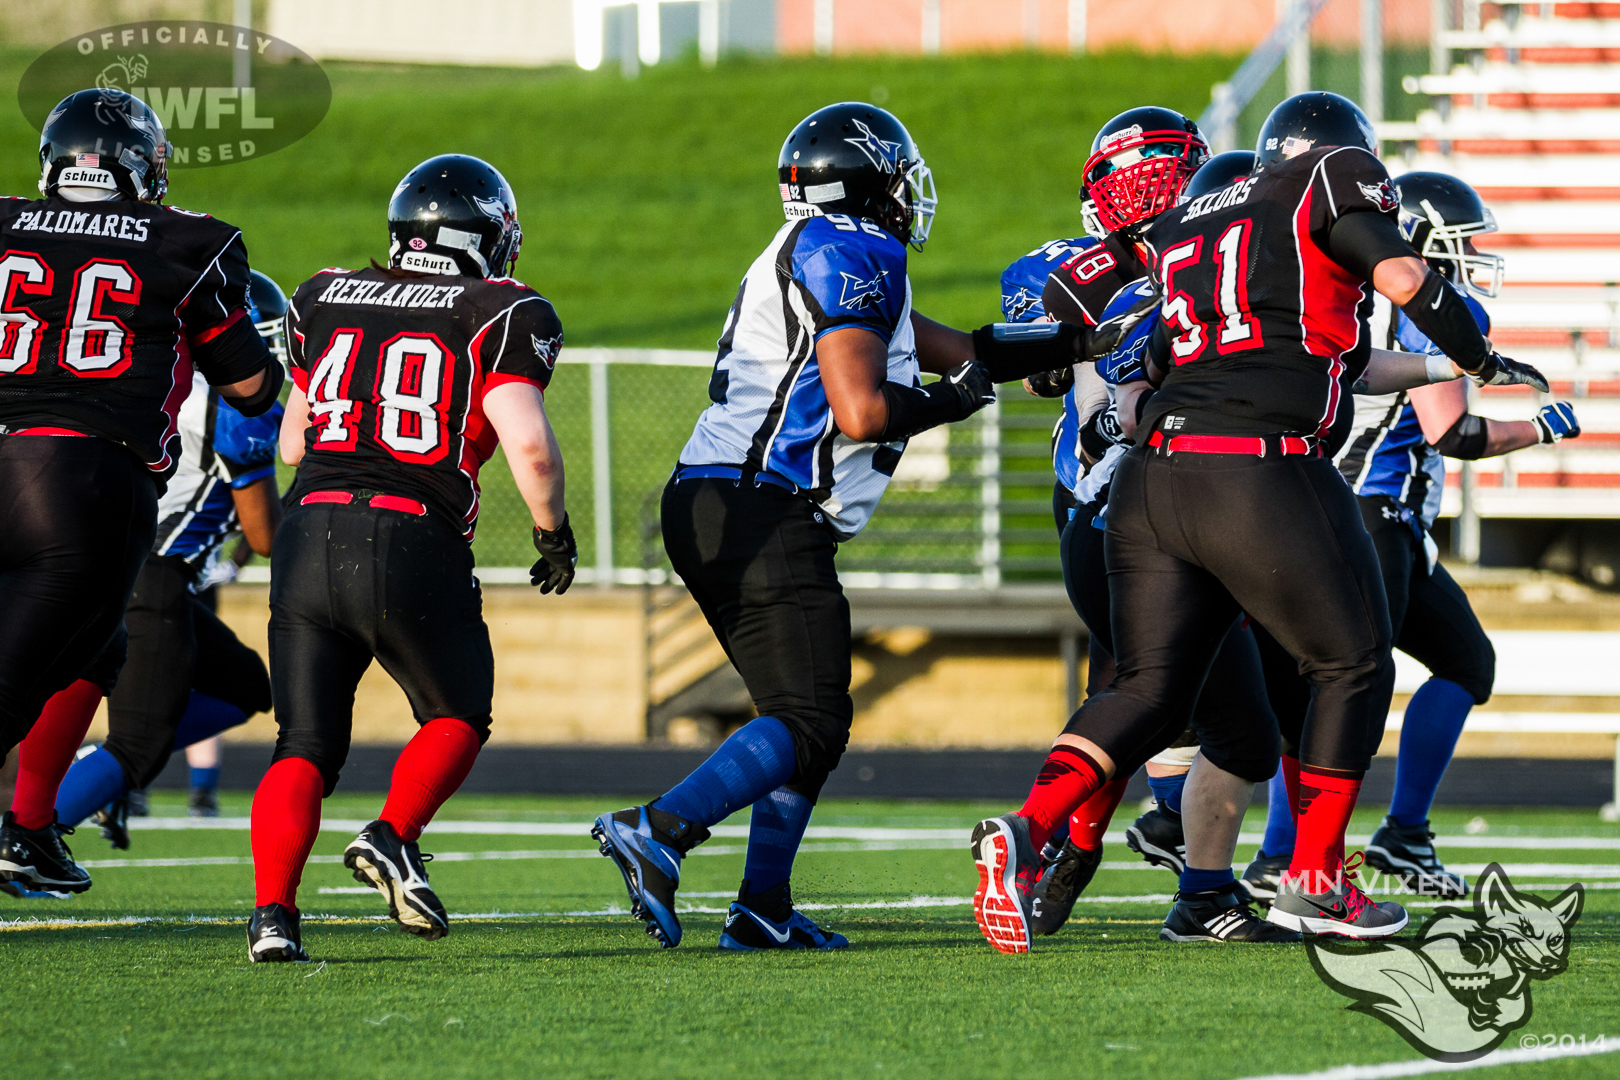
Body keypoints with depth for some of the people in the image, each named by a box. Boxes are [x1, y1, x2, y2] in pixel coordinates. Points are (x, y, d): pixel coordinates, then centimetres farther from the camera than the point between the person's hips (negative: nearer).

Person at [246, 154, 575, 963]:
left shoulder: (324, 300, 18)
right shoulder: (498, 316, 3)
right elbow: (529, 447, -7)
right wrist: (553, 534, 10)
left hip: (309, 535, 3)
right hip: (416, 549, -3)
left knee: (305, 745, 10)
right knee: (457, 718, 19)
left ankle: (271, 910, -9)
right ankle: (393, 836, -6)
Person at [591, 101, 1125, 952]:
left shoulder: (806, 256, 24)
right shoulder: (853, 253, -7)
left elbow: (962, 353, 29)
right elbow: (860, 412, -16)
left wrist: (1084, 343, 31)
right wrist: (950, 400, 1)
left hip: (707, 504, 10)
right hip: (765, 511, -10)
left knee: (810, 715, 16)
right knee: (808, 724, -12)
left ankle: (764, 908, 11)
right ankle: (656, 831, -27)